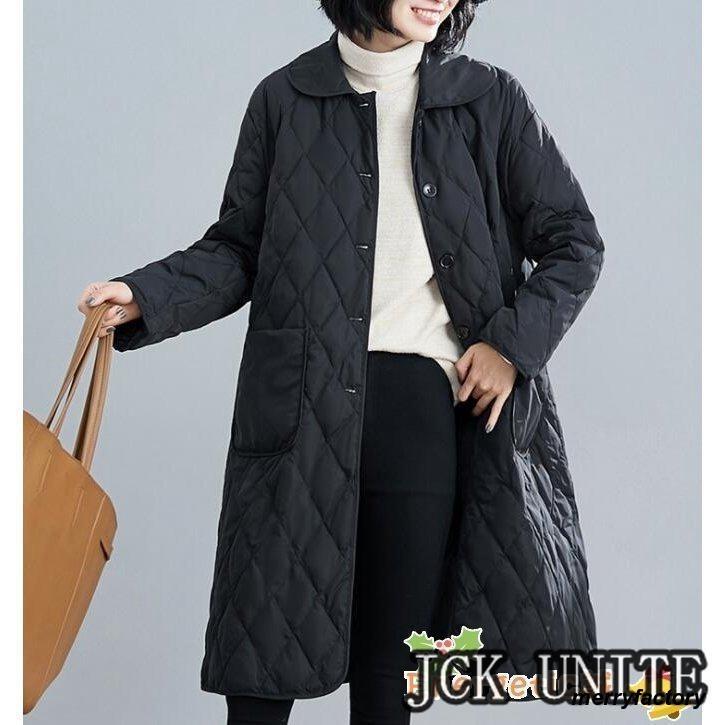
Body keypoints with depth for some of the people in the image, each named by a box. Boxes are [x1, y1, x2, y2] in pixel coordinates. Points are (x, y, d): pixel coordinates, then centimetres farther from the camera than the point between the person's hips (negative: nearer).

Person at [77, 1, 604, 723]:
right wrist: (146, 296, -6)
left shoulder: (488, 100, 8)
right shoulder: (285, 99, 7)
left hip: (425, 403, 0)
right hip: (301, 408, 0)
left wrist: (513, 343, 0)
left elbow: (574, 241, 12)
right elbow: (240, 247, 10)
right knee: (261, 657, 0)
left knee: (389, 661, 6)